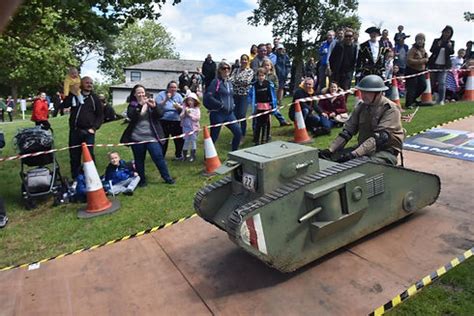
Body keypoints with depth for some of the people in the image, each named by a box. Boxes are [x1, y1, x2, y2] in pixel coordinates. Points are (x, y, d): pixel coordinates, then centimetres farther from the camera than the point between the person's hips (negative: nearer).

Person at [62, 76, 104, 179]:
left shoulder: (94, 98, 6)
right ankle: (75, 178, 21)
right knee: (74, 155, 9)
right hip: (74, 131, 2)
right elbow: (65, 105, -6)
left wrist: (94, 128, -7)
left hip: (88, 131, -2)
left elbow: (100, 115, 5)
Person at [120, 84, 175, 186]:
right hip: (137, 138, 1)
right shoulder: (132, 105, 5)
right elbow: (131, 116, -15)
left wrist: (154, 106, -22)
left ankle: (167, 178, 10)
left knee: (158, 157, -4)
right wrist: (140, 105, -24)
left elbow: (161, 114, -4)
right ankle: (142, 180, 24)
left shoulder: (151, 102, 8)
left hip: (152, 137, 0)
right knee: (139, 160, 9)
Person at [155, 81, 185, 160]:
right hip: (164, 122, -3)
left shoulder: (178, 96, 9)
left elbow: (183, 109, 7)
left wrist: (179, 107, -16)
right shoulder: (161, 94, -1)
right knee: (163, 141, 1)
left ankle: (178, 155, 26)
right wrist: (166, 100, -22)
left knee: (179, 140, 5)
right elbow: (157, 107, -12)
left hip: (176, 122, 3)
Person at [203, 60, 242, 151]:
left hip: (229, 113, 7)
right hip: (217, 114, -7)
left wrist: (232, 105, 10)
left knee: (238, 133, 1)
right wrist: (221, 105, -17)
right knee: (214, 136, 1)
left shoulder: (229, 83, 14)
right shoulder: (216, 82, -7)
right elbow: (208, 97, -17)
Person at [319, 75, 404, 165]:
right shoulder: (361, 106, 5)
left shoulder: (390, 109, -14)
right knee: (333, 157, -12)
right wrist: (331, 149, -10)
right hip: (364, 147, 6)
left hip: (385, 151, -6)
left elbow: (379, 137, -25)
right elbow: (348, 130, 3)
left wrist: (355, 154, -36)